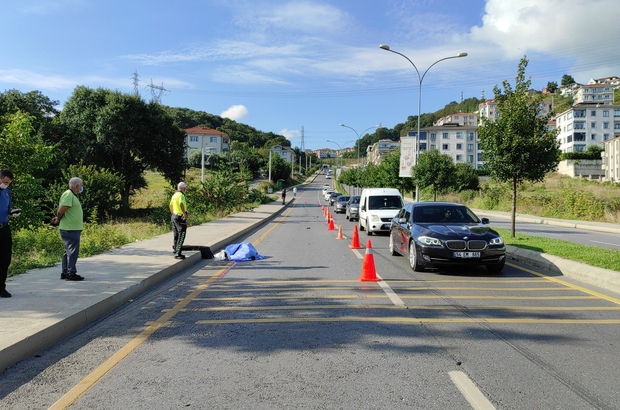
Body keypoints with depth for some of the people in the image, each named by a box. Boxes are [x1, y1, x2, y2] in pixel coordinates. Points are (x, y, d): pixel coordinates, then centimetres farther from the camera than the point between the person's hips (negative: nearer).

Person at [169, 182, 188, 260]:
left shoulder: (174, 195, 14)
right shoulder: (181, 195, -15)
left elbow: (170, 205, 25)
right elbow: (181, 204, -34)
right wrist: (185, 213, -27)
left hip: (174, 216, 9)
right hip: (180, 217, -9)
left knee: (176, 235, 22)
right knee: (181, 236, -8)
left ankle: (176, 250, 35)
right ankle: (177, 254, -11)